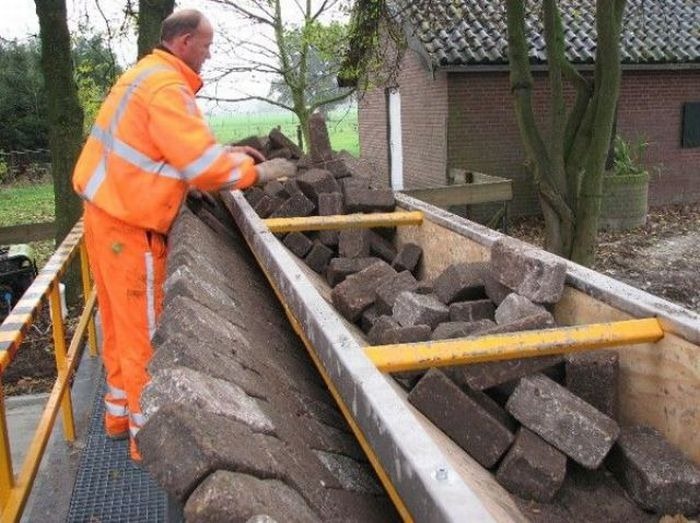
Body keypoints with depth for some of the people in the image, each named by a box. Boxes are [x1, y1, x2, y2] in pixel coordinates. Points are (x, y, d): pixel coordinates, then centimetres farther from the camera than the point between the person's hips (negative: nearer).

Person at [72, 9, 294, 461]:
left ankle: (121, 413, 32)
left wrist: (227, 153, 12)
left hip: (109, 211, 10)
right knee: (143, 328, 0)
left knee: (122, 321, 18)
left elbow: (177, 147, 19)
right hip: (129, 223, -10)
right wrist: (257, 172, -12)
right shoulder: (166, 88, -19)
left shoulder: (147, 73, 14)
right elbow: (201, 164, -25)